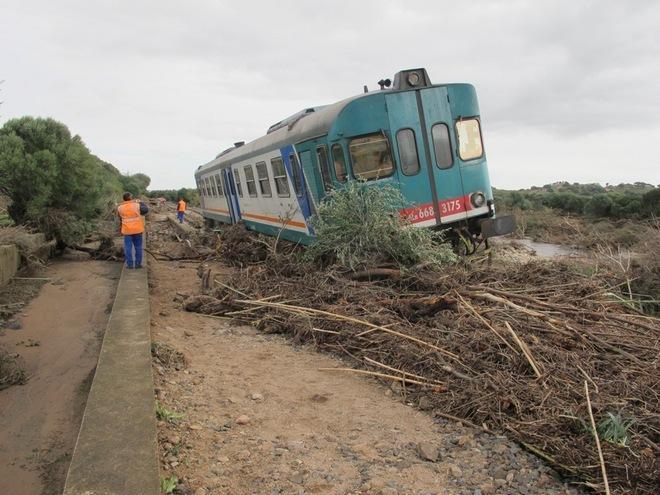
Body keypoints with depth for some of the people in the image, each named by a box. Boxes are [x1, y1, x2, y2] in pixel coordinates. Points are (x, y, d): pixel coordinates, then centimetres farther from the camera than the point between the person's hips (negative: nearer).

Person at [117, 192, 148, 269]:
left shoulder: (120, 207, -2)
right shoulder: (137, 205, -9)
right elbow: (145, 210, 5)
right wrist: (140, 203, 14)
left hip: (127, 230, 1)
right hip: (137, 229, -1)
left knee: (128, 247, 6)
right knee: (138, 247, 7)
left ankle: (130, 264, 6)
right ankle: (138, 264, 9)